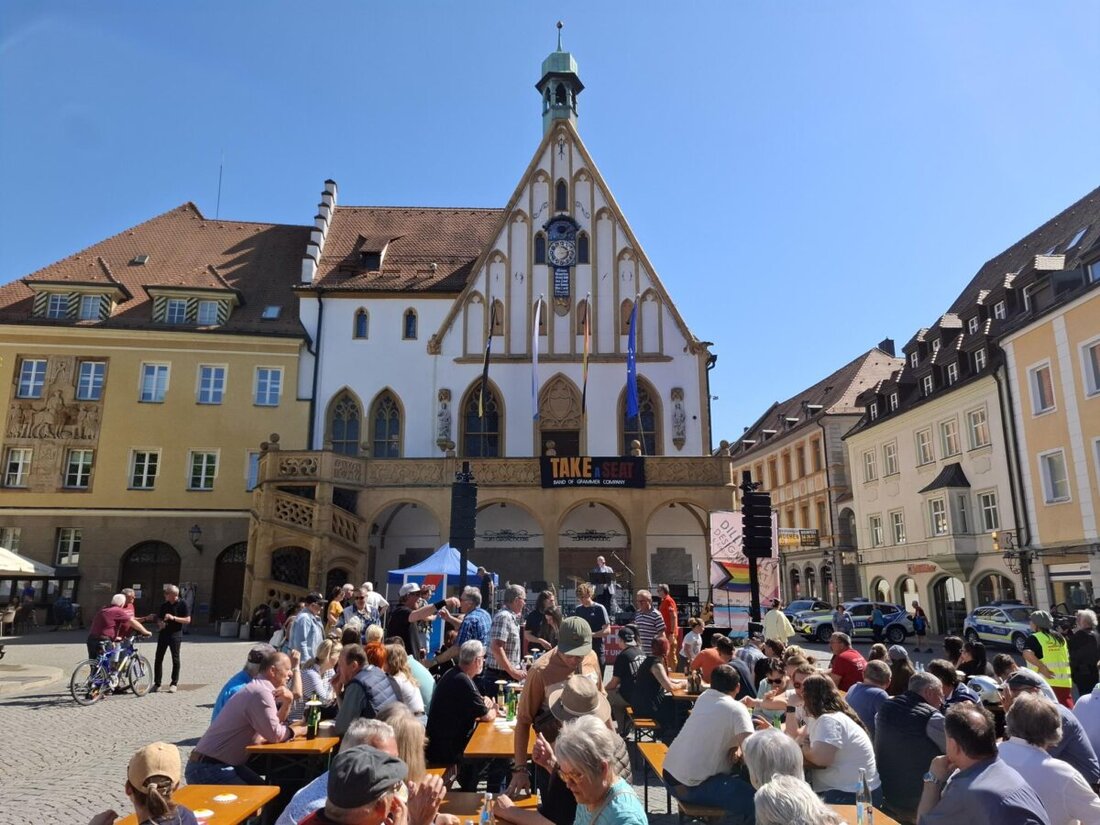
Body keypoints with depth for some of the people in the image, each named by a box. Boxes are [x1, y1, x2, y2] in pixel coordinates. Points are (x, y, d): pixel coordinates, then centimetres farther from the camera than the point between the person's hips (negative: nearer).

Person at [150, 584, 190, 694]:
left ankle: (174, 683, 10)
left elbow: (187, 620, -9)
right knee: (158, 659, 2)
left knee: (175, 659, 0)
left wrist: (173, 618, -19)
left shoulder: (182, 604, -5)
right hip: (163, 633, 5)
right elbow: (158, 618, 18)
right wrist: (160, 623, -5)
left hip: (175, 634, -5)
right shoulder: (164, 605, 9)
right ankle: (157, 684, 11)